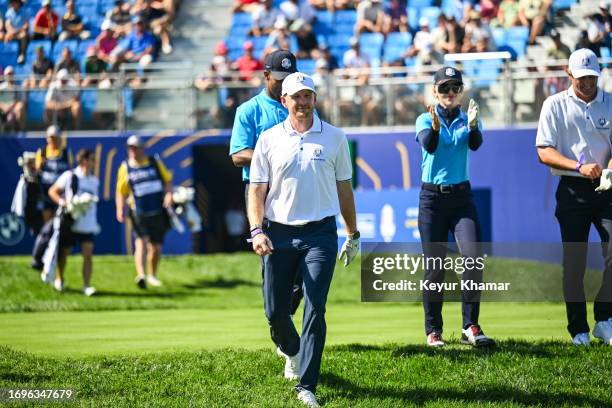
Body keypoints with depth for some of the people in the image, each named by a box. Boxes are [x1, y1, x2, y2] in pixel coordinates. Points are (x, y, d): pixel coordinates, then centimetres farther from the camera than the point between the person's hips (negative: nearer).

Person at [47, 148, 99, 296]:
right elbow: (52, 191, -1)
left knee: (88, 254, -9)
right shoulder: (69, 176, -5)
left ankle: (86, 286, -10)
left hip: (88, 224, 3)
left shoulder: (95, 180, 10)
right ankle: (59, 279, 34)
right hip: (70, 222, -3)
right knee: (64, 252, 10)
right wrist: (63, 202, -18)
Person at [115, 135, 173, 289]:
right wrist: (120, 210, -4)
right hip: (139, 213, -2)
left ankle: (152, 275, 29)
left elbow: (167, 179, 10)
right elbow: (121, 191, 8)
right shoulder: (125, 168, 4)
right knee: (142, 241, -21)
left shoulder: (155, 163, 6)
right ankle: (141, 275, -33)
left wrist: (169, 194, -8)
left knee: (156, 246, 8)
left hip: (158, 212, 2)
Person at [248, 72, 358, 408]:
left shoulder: (334, 138, 6)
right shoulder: (269, 139, 5)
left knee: (315, 310, -10)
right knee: (275, 311, 4)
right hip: (279, 232, 1)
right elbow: (257, 189, 4)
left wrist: (353, 235, 15)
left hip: (320, 232, -1)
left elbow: (344, 188, 13)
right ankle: (290, 351, 37)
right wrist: (256, 231, -10)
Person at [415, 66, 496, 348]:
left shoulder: (467, 120, 5)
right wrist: (435, 127, -40)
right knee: (434, 265, 1)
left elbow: (475, 145, -16)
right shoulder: (425, 120, 2)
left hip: (461, 196, 1)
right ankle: (433, 330, 11)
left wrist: (472, 126, -37)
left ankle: (470, 327, -11)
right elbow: (429, 145, -19)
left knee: (473, 256, -15)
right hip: (432, 197, -1)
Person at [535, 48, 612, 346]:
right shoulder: (555, 105, 4)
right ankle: (578, 329, 7)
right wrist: (579, 167, -18)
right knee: (574, 261, 1)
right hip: (572, 190, -1)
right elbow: (544, 152, -3)